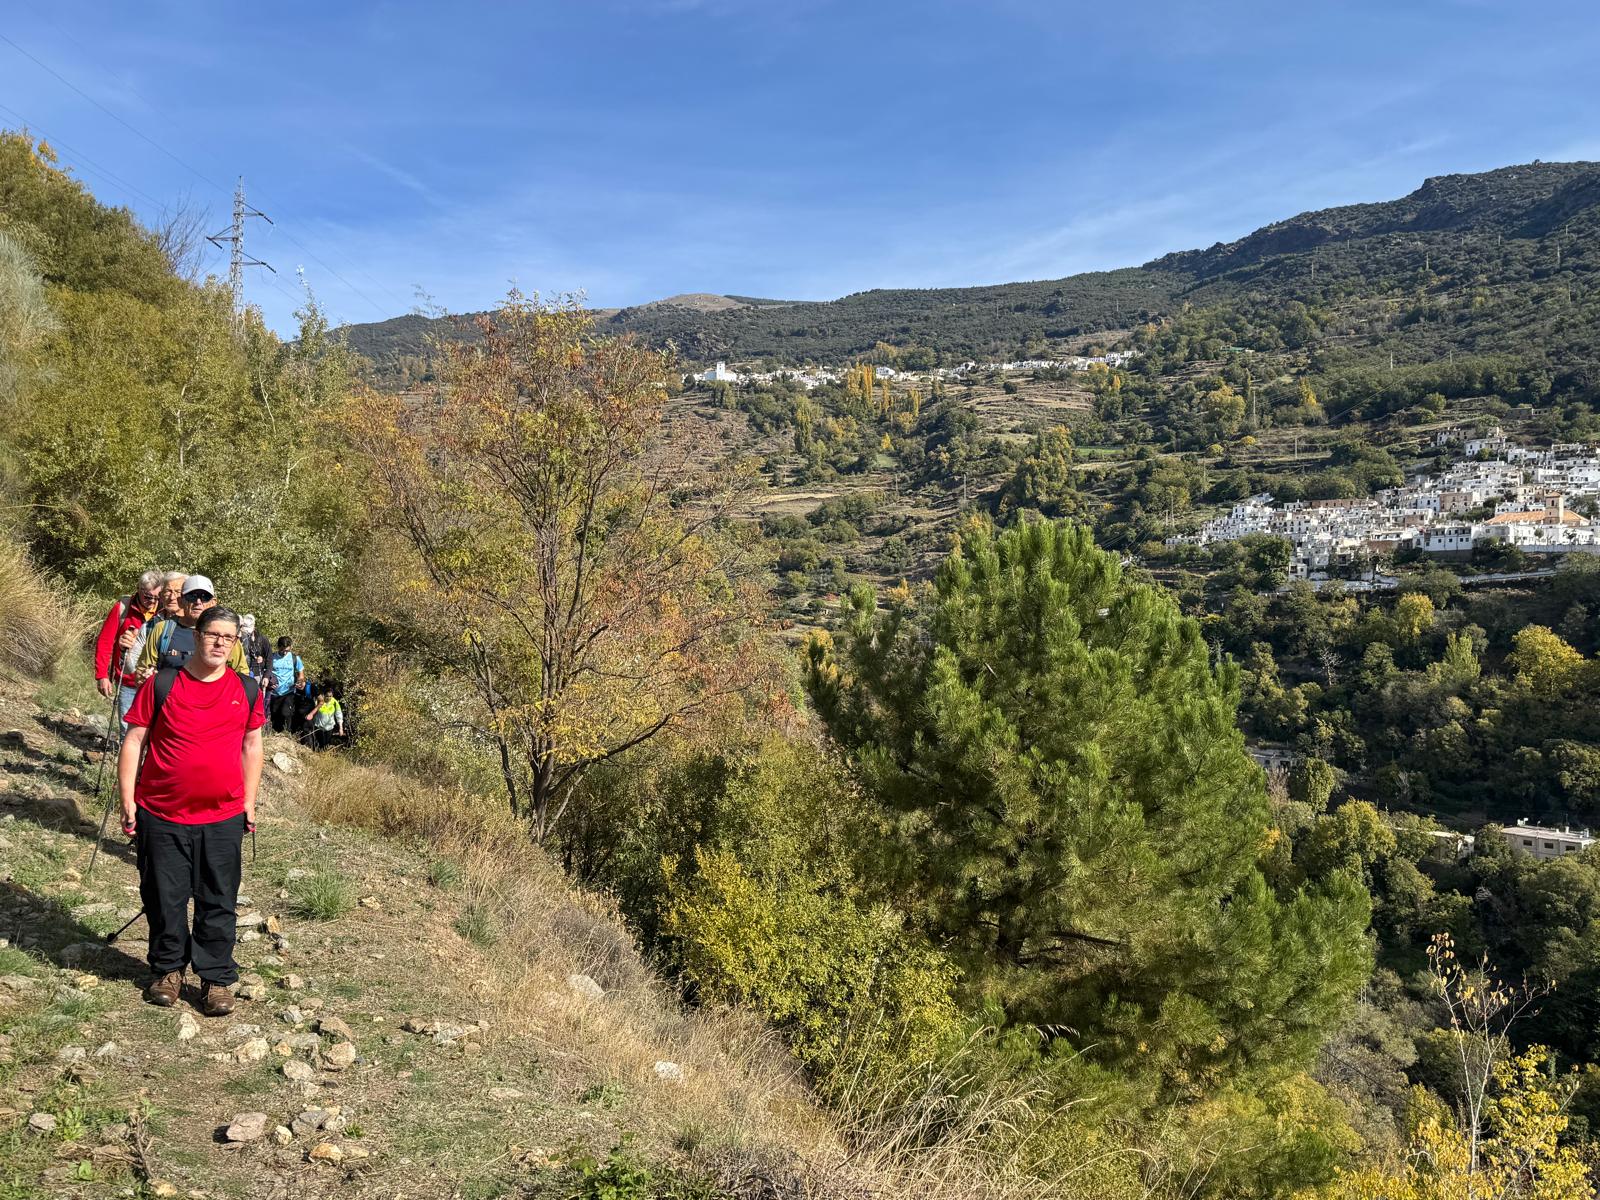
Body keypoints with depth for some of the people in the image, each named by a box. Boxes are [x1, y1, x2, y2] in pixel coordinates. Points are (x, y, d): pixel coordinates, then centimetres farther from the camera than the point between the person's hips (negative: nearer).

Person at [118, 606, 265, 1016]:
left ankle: (216, 978, 20)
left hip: (223, 818, 1)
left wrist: (249, 802, 8)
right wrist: (128, 801, -6)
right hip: (161, 816, -1)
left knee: (218, 904, 8)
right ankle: (168, 969, 31)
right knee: (165, 898, 11)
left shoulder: (247, 690, 1)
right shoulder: (161, 684, -6)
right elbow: (134, 742, -2)